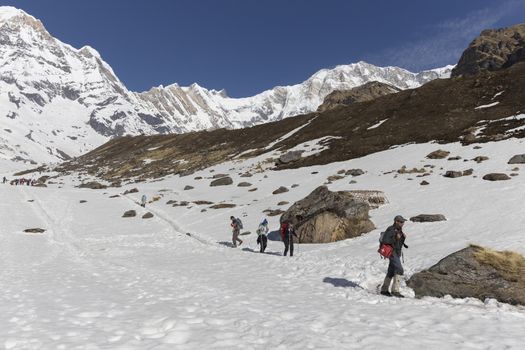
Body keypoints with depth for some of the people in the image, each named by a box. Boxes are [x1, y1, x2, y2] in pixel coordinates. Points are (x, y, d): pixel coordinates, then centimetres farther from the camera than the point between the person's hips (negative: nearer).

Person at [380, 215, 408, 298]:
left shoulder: (399, 230, 13)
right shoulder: (391, 230, -16)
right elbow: (384, 240, -23)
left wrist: (403, 237, -1)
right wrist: (395, 238, -25)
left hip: (397, 253, 10)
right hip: (392, 252, -10)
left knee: (391, 272, 13)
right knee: (399, 270, -17)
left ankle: (384, 290, 22)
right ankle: (395, 290, -16)